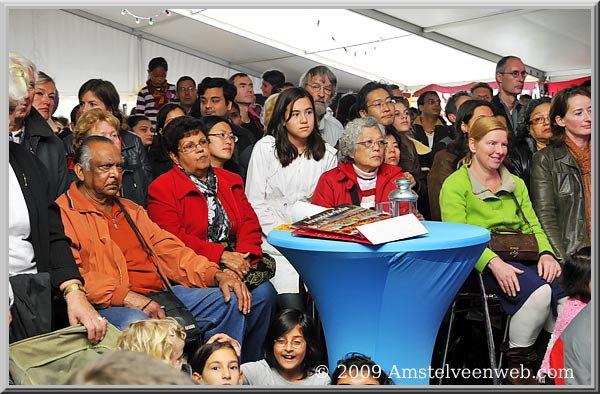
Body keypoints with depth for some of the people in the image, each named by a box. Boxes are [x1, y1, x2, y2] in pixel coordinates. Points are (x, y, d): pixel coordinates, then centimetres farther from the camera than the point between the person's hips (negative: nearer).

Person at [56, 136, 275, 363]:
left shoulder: (131, 210, 27)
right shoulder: (63, 214, 3)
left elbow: (169, 250, 20)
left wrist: (217, 275, 4)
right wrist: (125, 296, -23)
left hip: (162, 295, 7)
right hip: (112, 307, -7)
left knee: (248, 302, -4)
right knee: (137, 323, -43)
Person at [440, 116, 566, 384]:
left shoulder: (516, 184, 23)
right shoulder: (455, 184, 1)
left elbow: (532, 225, 15)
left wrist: (546, 253, -8)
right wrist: (494, 262, -24)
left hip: (521, 259, 6)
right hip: (482, 263, -5)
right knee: (538, 290, -31)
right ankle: (517, 366, -13)